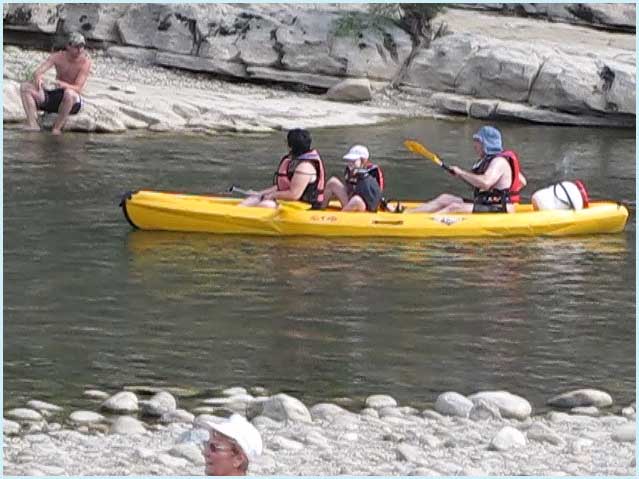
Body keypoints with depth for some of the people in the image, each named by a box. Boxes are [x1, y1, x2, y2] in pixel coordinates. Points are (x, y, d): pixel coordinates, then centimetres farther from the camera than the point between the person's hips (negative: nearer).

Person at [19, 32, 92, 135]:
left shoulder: (85, 62, -13)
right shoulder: (58, 57, -3)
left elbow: (78, 89, -21)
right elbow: (37, 72, -12)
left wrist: (62, 84, -41)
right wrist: (38, 78, -38)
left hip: (73, 102, -4)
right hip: (54, 97, 4)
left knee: (69, 93, -40)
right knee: (25, 87, -14)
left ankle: (57, 128, -28)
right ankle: (32, 123, -29)